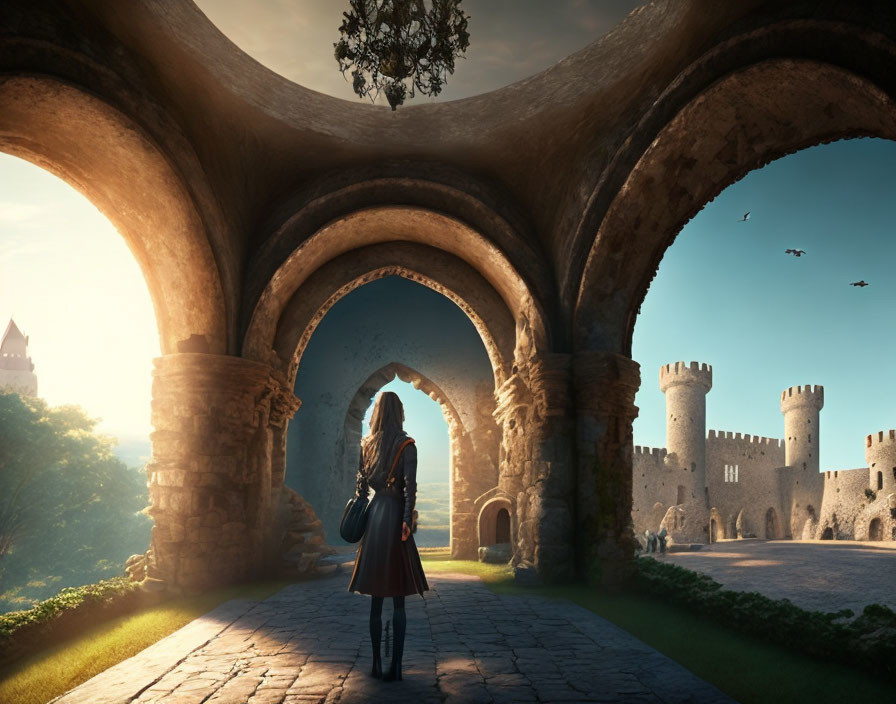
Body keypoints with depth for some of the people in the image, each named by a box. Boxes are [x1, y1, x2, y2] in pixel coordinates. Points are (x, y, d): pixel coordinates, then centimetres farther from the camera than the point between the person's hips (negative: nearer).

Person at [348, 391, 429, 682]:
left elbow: (361, 483, 12)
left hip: (373, 514, 4)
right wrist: (408, 519, -16)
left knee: (376, 598, 10)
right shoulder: (406, 444, -5)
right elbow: (410, 485, -14)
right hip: (394, 515, -4)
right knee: (398, 600, 1)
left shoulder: (367, 443, 9)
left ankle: (376, 663, 14)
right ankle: (395, 666, 0)